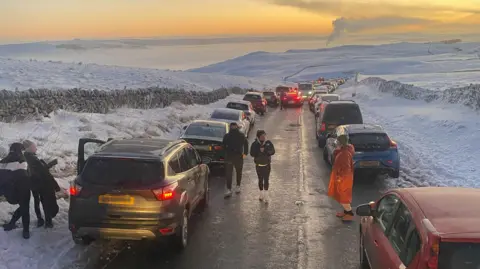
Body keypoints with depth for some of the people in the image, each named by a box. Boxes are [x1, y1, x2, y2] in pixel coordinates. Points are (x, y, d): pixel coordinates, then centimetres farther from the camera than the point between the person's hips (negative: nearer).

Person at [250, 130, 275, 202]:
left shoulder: (269, 143, -2)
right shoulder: (255, 144, -4)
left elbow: (273, 151, -8)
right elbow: (252, 153, -12)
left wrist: (265, 151, -22)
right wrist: (259, 151, -24)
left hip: (267, 165, -1)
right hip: (258, 165, 1)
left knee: (266, 180, -6)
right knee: (260, 180, 12)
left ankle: (266, 196, -3)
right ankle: (261, 194, 27)